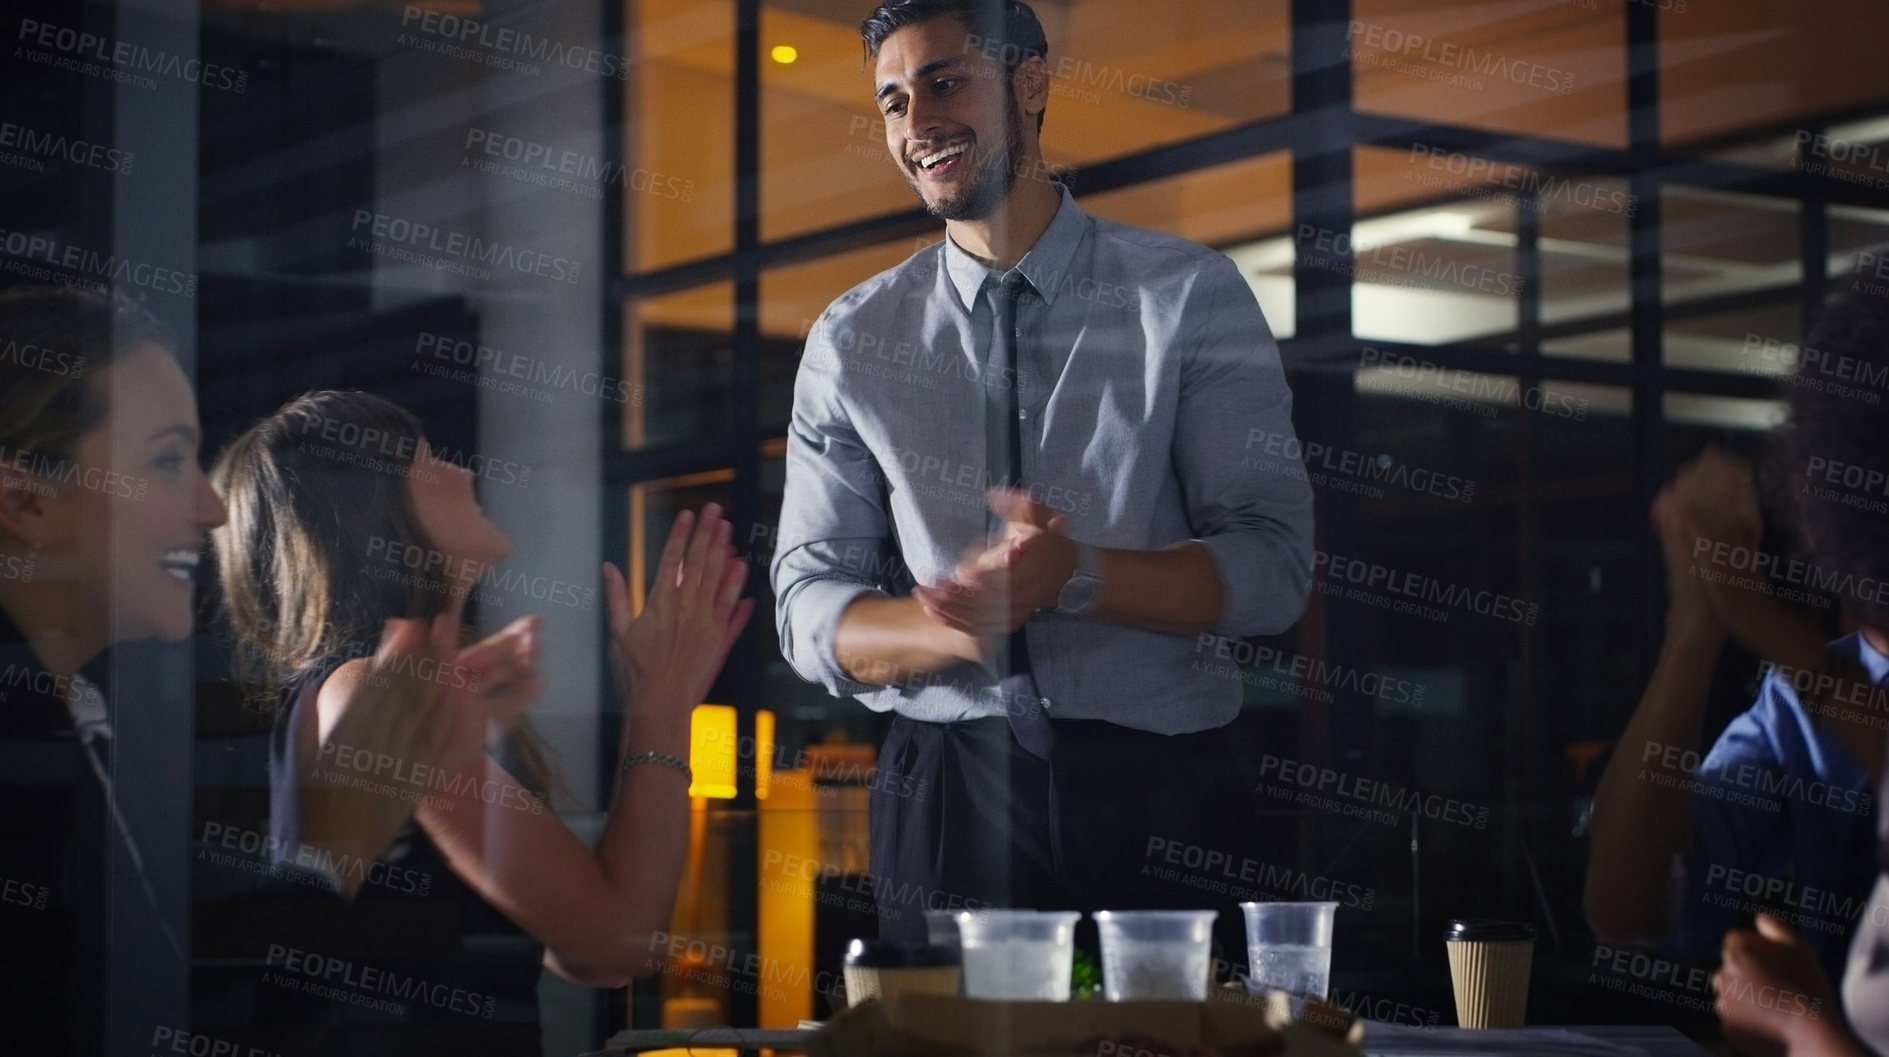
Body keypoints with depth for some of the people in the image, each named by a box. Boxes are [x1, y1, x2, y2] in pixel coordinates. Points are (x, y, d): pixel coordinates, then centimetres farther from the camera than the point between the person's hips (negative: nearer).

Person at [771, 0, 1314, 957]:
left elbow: (1272, 567, -6)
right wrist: (962, 620, -19)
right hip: (947, 797, 1)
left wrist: (1079, 576, -23)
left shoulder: (1191, 297, 1)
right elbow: (810, 615, 2)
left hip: (1160, 800, -1)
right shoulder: (854, 340, 6)